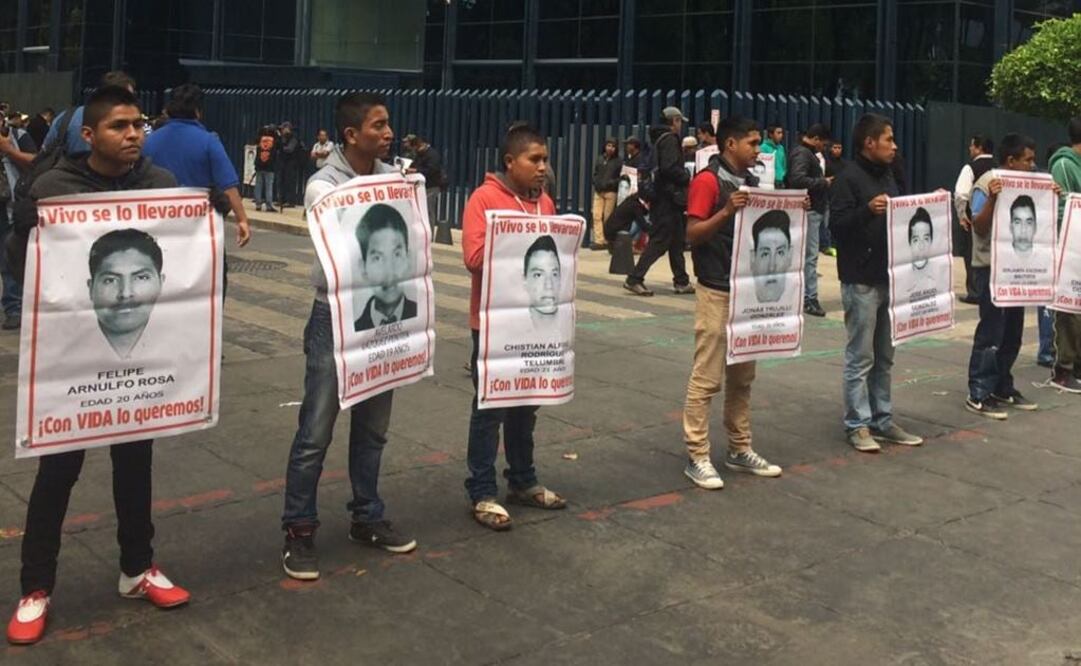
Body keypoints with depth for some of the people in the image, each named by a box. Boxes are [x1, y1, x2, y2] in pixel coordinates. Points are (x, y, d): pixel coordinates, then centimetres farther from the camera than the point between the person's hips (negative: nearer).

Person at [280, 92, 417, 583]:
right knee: (316, 430, -1)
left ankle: (367, 518, 29)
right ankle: (299, 530, 12)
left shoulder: (393, 178, 4)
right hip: (337, 314, -5)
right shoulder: (324, 186, -12)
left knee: (372, 427, 15)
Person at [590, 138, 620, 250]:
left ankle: (607, 240, 6)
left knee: (608, 218, -1)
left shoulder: (618, 162, 0)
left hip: (611, 192, -4)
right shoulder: (599, 159, 12)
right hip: (598, 191, 4)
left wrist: (610, 183, -14)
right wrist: (596, 183, 0)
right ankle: (599, 240, -4)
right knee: (596, 216, -4)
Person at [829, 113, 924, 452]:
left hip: (888, 277, 8)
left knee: (884, 357, 13)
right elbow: (837, 225, -17)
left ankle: (882, 421, 21)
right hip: (861, 281, -8)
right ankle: (857, 425, 5)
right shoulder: (849, 178, -10)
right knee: (860, 358, -2)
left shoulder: (886, 177, 16)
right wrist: (868, 210, -31)